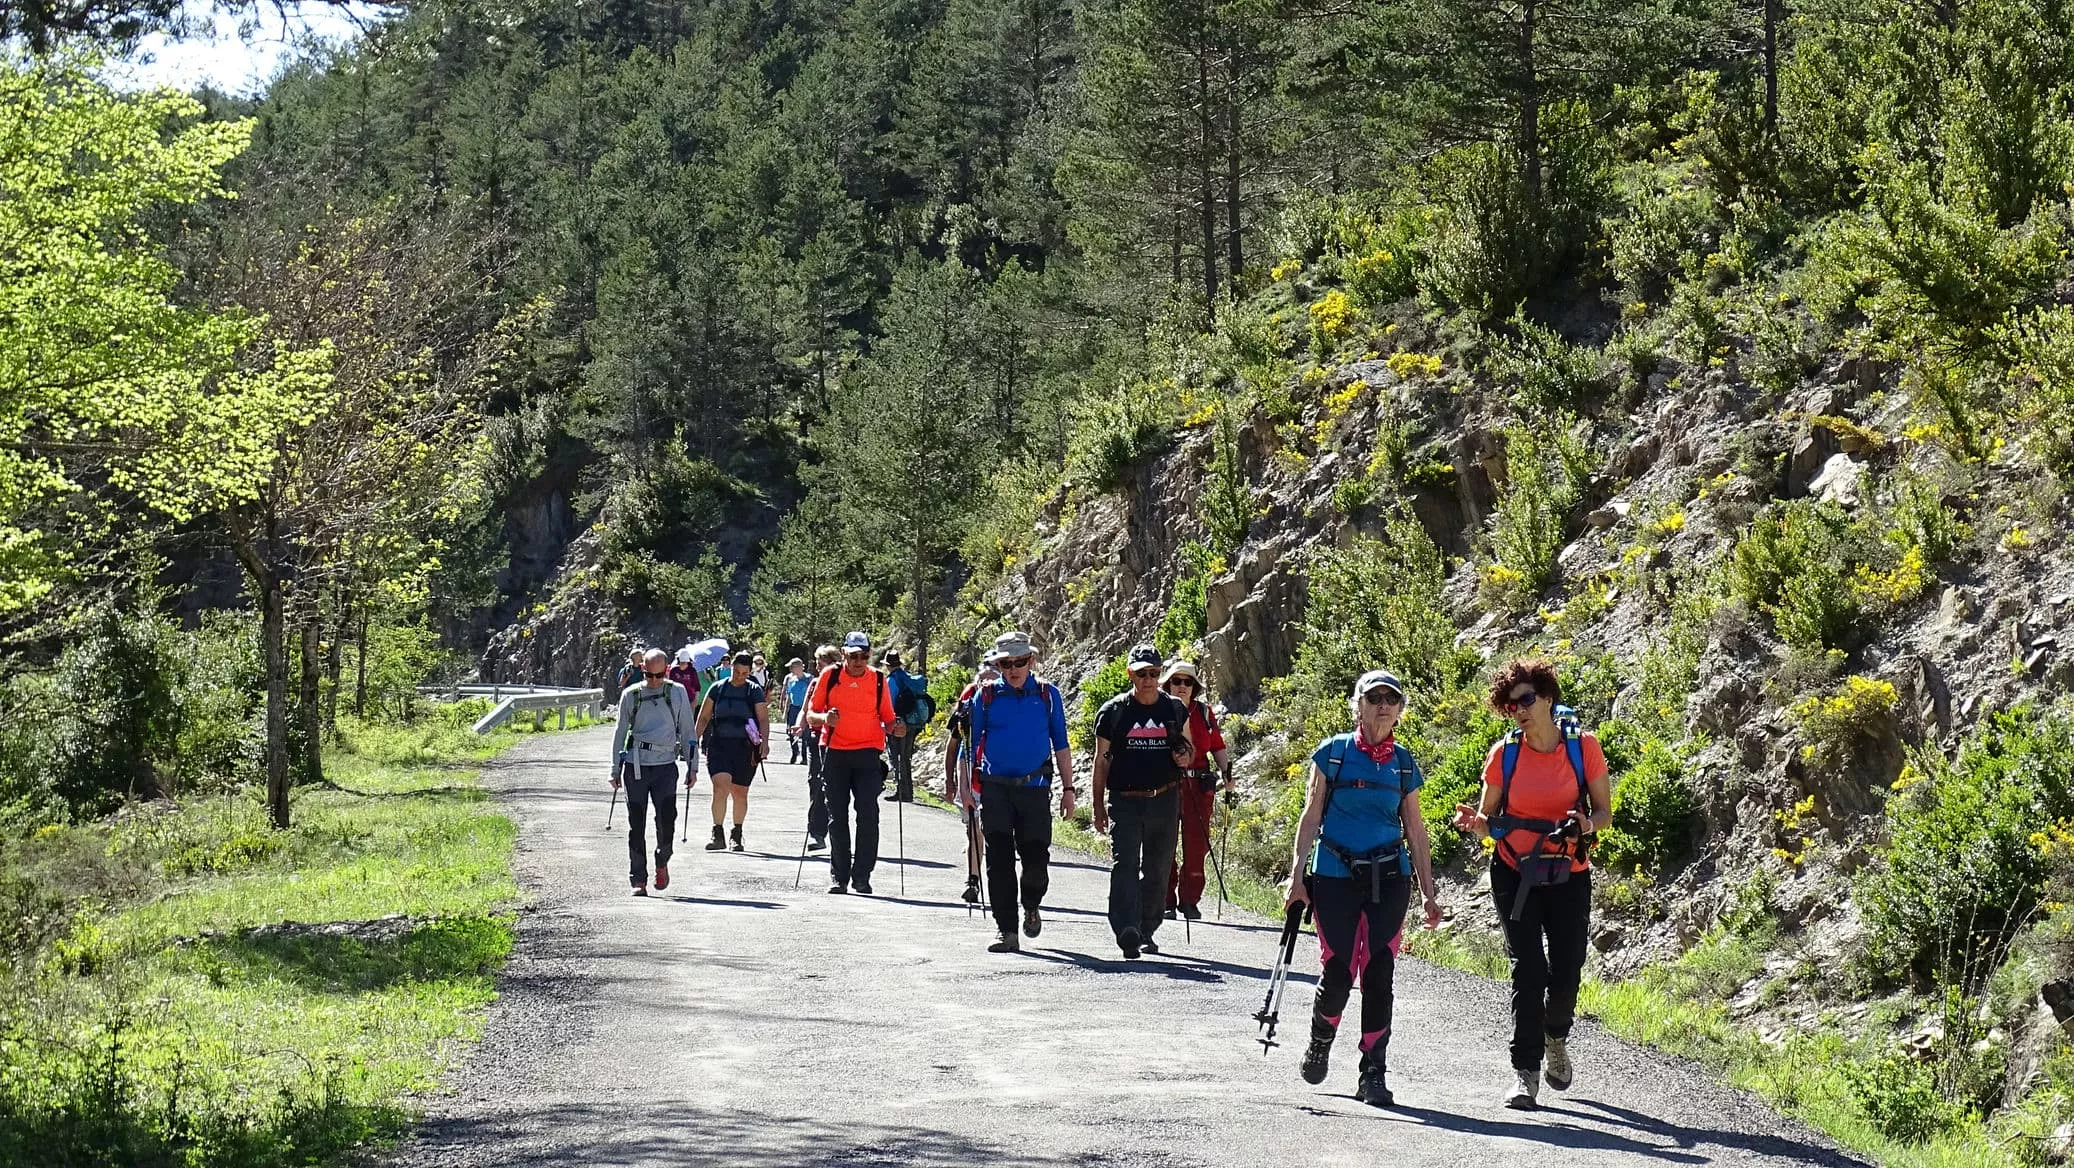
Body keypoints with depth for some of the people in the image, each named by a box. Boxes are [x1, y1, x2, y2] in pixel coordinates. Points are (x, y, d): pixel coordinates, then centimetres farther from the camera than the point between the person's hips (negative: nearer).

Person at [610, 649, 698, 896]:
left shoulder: (678, 693, 8)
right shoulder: (630, 695, 8)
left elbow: (687, 732, 12)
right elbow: (620, 732, 14)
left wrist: (692, 767, 7)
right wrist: (616, 769, 12)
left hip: (665, 766, -1)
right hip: (636, 766, 1)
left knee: (666, 820, -13)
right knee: (636, 825, 0)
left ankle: (662, 862, 15)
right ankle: (638, 880, 7)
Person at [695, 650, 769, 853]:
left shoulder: (755, 691, 3)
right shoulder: (718, 689, 6)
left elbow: (763, 718, -3)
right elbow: (704, 717, 12)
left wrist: (764, 741, -18)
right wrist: (695, 738, 3)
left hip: (745, 747, 0)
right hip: (719, 745, 0)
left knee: (740, 792, 8)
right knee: (720, 787, -17)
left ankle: (736, 835, 25)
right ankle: (718, 835, -14)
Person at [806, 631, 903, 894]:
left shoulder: (878, 680, 6)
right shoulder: (829, 677, 4)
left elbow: (887, 718, 13)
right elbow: (811, 714, 7)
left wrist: (894, 728, -9)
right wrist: (824, 718, -15)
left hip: (868, 754, 0)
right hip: (835, 753, 1)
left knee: (868, 815, -8)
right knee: (837, 817, 4)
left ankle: (862, 876, -2)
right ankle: (840, 877, 10)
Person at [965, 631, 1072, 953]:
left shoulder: (1047, 694, 6)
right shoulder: (986, 696, 5)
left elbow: (1060, 744, 11)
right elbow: (969, 743, 10)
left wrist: (1068, 788, 7)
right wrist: (966, 787, 3)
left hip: (1035, 789, 0)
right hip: (995, 790, 0)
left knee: (1036, 860, -2)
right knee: (1000, 862, -5)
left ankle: (1031, 908, 29)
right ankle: (1007, 932, -1)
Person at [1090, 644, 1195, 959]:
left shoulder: (1175, 710, 7)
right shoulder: (1113, 712, 1)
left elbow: (1189, 747, 22)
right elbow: (1101, 761, 6)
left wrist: (1185, 756, -4)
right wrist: (1098, 806, 3)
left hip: (1165, 801, 3)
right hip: (1125, 801, -3)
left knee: (1157, 870, 9)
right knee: (1124, 865, -16)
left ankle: (1146, 931, 23)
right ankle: (1126, 931, -27)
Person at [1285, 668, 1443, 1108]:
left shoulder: (1404, 762, 9)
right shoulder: (1333, 753, 1)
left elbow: (1415, 829, 14)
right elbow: (1312, 815, 3)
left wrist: (1429, 894, 12)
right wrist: (1297, 876, -4)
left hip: (1388, 878, 2)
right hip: (1335, 876, -2)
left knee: (1379, 974, -4)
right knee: (1338, 972, -5)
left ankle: (1373, 1073, 2)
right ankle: (1320, 1041, 25)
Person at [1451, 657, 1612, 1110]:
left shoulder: (1583, 746, -6)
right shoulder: (1504, 754, -3)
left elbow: (1604, 812, 2)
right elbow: (1490, 819, 4)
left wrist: (1586, 823, -21)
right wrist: (1475, 822, -20)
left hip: (1568, 873, 0)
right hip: (1514, 873, 0)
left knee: (1567, 970, 2)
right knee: (1528, 970, -9)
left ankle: (1555, 1039, 34)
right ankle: (1525, 1072, -5)